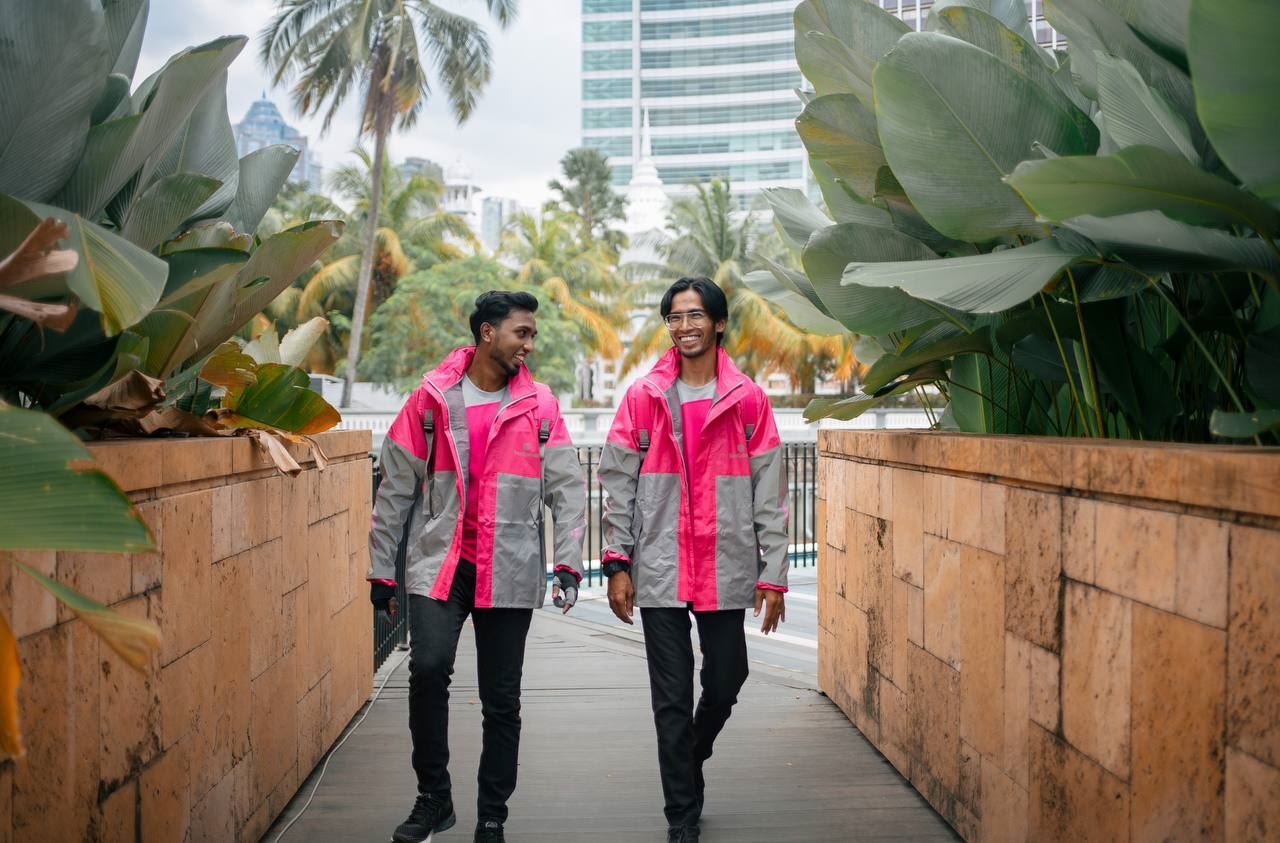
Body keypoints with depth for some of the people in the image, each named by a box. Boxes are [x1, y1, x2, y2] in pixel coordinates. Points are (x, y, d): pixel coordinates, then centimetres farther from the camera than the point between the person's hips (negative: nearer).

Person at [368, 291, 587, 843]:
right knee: (428, 666, -19)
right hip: (438, 561, -1)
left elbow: (566, 488, 2)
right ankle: (433, 797, 3)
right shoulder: (431, 398, 1)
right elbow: (395, 490, 5)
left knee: (501, 699, 5)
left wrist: (568, 560, -9)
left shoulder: (540, 404, 3)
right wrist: (382, 569, 5)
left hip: (510, 569, 1)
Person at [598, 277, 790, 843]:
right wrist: (617, 564, -2)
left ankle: (690, 759, 41)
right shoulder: (643, 397, 2)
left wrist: (773, 573, -1)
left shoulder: (748, 400, 2)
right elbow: (618, 484, 2)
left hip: (726, 568, 1)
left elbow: (768, 493, 2)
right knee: (672, 698, 4)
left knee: (725, 682, 10)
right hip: (660, 570, -1)